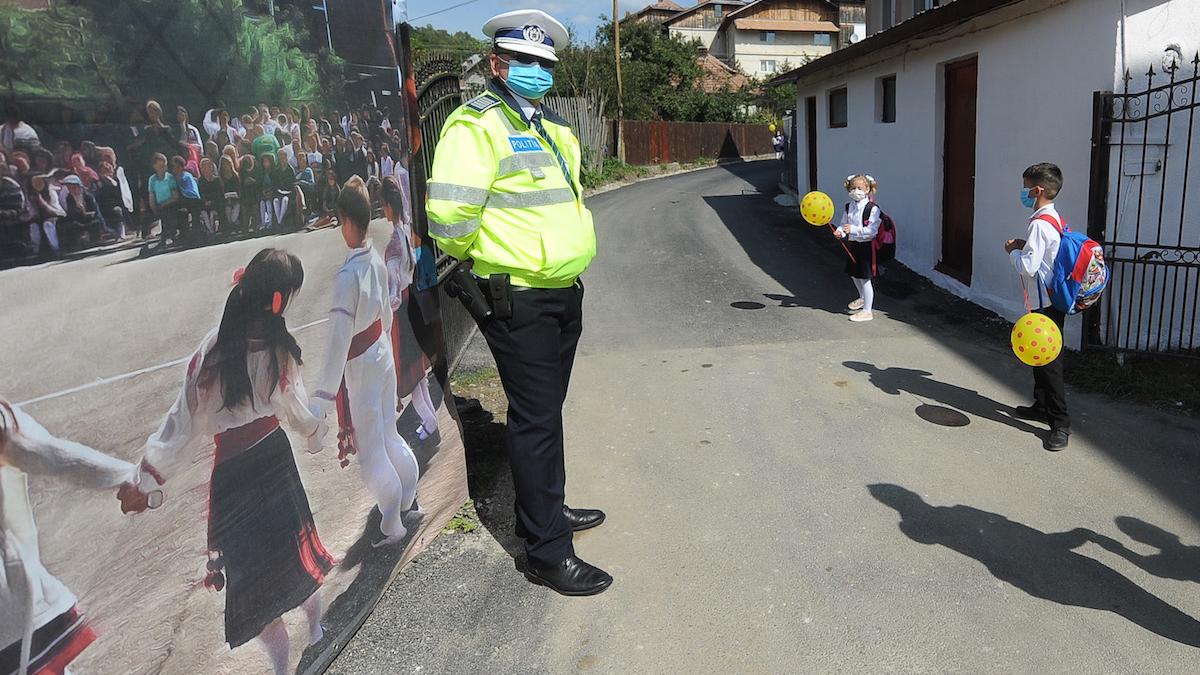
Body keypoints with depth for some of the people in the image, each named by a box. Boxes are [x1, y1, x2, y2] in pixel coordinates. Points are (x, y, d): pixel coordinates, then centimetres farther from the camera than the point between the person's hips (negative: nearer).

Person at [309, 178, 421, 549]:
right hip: (383, 354, 7)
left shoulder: (347, 276, -27)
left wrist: (322, 398, -24)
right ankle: (408, 500, 41)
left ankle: (392, 525, 24)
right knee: (389, 434, 24)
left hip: (359, 368, -7)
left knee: (370, 451, 9)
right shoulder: (377, 259, -3)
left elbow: (339, 341, -27)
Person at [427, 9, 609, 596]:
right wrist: (472, 259, -4)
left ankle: (547, 508, 36)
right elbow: (449, 214, -21)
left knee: (547, 411, 19)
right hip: (518, 301, -9)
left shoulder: (555, 129, 16)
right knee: (536, 420, -4)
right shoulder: (478, 124, -13)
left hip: (565, 293, 9)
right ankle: (548, 553, 7)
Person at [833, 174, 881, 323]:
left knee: (864, 278, -3)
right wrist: (840, 231, -11)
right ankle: (862, 299, 47)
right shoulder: (848, 207, 5)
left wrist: (853, 229, -30)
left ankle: (867, 311, 7)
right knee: (853, 275, 21)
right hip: (851, 244, 7)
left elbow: (872, 230, -22)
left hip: (866, 246, -7)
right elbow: (844, 224, 11)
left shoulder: (872, 208, -16)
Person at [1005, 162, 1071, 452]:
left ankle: (1060, 424, 0)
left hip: (1046, 303, -10)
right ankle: (1042, 407, 34)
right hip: (1051, 299, 10)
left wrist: (1013, 251, -6)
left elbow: (1028, 266, -24)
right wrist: (1024, 246, 9)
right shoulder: (1055, 219, 12)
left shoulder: (1039, 224, -20)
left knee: (1048, 361, -6)